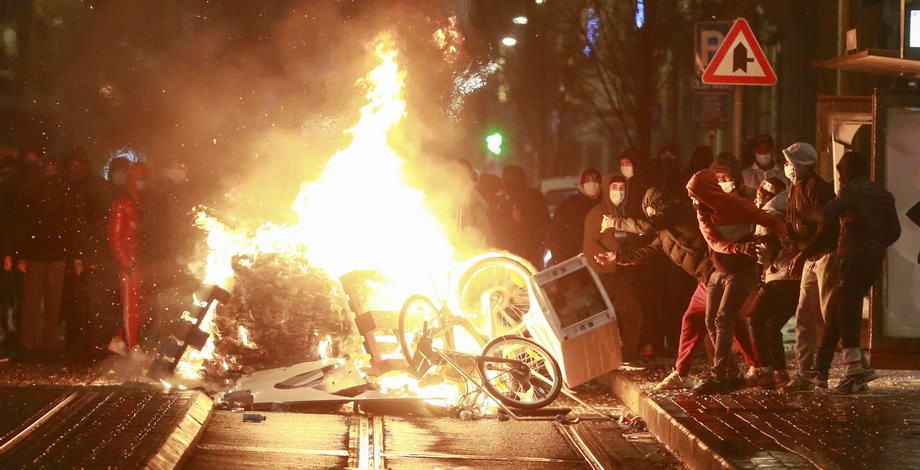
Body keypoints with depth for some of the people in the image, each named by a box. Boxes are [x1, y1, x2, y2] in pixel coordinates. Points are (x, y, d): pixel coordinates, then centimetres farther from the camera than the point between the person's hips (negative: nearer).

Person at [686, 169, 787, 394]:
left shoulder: (739, 206, -13)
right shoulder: (703, 215, 1)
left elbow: (773, 222, -10)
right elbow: (715, 243, -15)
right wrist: (738, 247, -32)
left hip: (741, 272, -7)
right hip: (719, 272, 7)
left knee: (723, 321, -18)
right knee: (711, 323, 1)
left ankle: (718, 377, -21)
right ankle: (732, 375, 8)